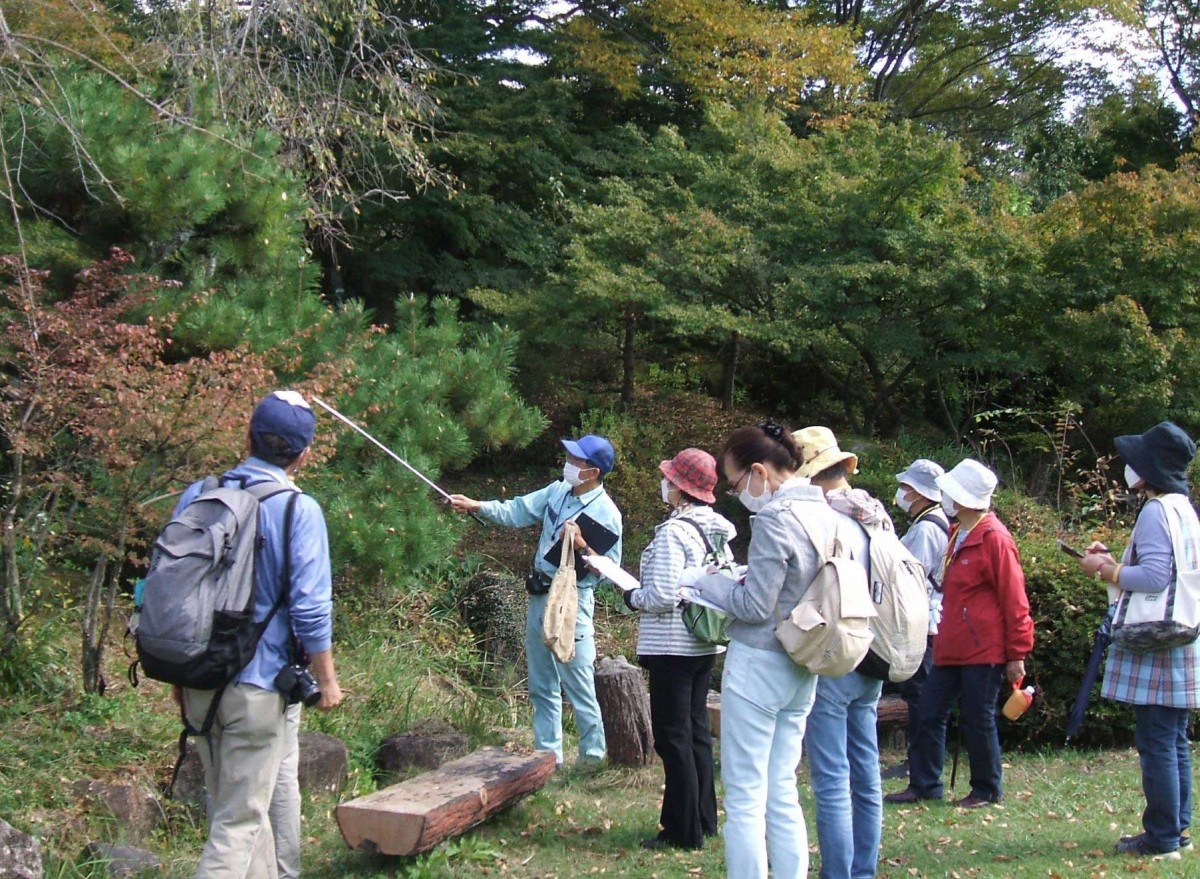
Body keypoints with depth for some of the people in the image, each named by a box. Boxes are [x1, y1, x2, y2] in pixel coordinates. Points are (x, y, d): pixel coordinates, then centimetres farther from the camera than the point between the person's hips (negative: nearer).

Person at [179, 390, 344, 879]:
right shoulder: (298, 510, -12)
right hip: (256, 685, -6)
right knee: (239, 821, 2)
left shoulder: (196, 497, 4)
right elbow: (310, 608, -14)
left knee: (237, 806, 21)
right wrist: (327, 681, -1)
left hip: (198, 683, 6)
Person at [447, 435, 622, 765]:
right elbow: (517, 511, 7)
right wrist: (475, 506, -3)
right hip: (540, 596, 8)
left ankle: (593, 759, 7)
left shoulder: (606, 514, -14)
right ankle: (548, 755, 25)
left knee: (578, 686, -5)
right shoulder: (557, 491, 5)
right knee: (542, 686, 15)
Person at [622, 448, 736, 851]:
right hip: (706, 646, 9)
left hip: (672, 647, -8)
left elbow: (662, 596, -22)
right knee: (696, 731, 17)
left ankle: (683, 831, 5)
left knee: (673, 738, 0)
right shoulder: (718, 531, 6)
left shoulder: (673, 531, -18)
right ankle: (704, 821, 26)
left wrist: (631, 596, -4)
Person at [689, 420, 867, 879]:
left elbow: (755, 607, -17)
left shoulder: (775, 518, -18)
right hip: (802, 670, 8)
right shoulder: (830, 514, 6)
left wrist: (709, 583, -2)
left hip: (759, 665, -8)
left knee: (745, 798, 0)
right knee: (782, 793, 15)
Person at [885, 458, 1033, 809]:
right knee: (929, 714, 9)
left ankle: (987, 790, 16)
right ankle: (924, 785, 18)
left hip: (983, 651, -9)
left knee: (977, 720, 1)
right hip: (951, 649, 9)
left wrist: (1017, 654, -14)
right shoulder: (958, 535, 15)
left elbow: (1014, 599, -14)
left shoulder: (994, 538, -13)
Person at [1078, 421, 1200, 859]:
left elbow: (1154, 577, -24)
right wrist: (1114, 564, 16)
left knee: (1156, 744, -4)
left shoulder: (1156, 512, -15)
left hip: (1156, 648, -10)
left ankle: (1162, 837, 0)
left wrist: (1106, 569, -10)